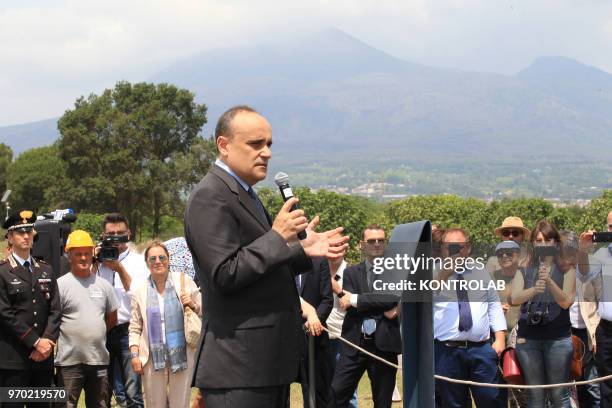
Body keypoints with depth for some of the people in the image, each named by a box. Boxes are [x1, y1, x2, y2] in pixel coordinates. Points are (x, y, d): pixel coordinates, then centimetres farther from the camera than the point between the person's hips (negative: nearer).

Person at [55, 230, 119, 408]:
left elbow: (112, 318, 17)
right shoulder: (61, 285, -6)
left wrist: (96, 333, 9)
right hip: (69, 360, -5)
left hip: (99, 359, 5)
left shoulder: (103, 285, 9)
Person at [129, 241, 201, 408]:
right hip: (153, 357, 1)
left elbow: (203, 311, 11)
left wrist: (193, 305, -10)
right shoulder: (140, 292, 6)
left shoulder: (184, 281, 3)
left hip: (182, 355, -1)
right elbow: (135, 328, 10)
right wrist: (134, 355, 2)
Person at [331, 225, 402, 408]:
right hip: (354, 344, 1)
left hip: (384, 344, -1)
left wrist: (356, 300, -13)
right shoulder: (351, 273, 12)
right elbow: (348, 304, -3)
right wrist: (383, 309, -13)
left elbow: (395, 297, -12)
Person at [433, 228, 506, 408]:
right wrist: (442, 276, -24)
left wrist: (500, 338, 3)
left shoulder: (480, 272, 15)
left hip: (481, 348, 2)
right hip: (446, 351, -2)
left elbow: (494, 305, 14)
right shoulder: (434, 273, 4)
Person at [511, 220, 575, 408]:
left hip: (558, 338, -2)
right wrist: (534, 290, -25)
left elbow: (566, 302, -7)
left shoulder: (566, 268, 3)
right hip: (528, 338, 2)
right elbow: (515, 298, -5)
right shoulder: (525, 268, 8)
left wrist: (549, 281, -23)